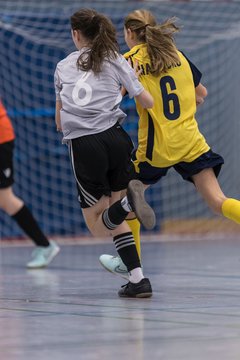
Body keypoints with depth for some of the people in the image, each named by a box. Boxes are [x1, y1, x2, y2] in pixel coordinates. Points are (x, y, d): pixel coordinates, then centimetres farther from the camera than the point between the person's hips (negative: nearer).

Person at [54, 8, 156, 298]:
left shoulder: (62, 67, 18)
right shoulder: (116, 61, 12)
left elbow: (59, 122, 21)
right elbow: (148, 102, 12)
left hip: (82, 146, -1)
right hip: (114, 138, 1)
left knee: (98, 226, 9)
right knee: (113, 215, 18)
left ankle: (128, 201, -26)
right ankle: (138, 280, -2)